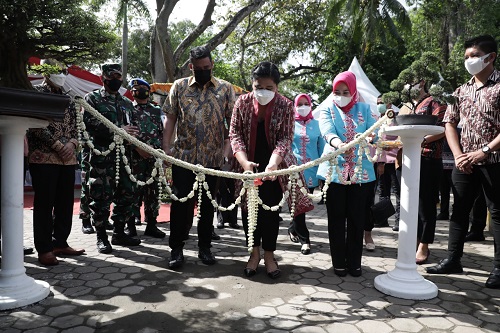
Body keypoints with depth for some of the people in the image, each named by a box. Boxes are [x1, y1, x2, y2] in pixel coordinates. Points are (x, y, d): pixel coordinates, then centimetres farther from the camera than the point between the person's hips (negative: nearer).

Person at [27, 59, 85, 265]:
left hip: (68, 159, 6)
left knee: (66, 203, 8)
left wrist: (72, 143, -3)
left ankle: (60, 243, 20)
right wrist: (58, 146, -14)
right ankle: (44, 249, 8)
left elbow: (75, 126, 17)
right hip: (43, 158, -6)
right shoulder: (36, 92, 0)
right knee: (44, 204, -1)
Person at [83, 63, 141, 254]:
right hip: (102, 155, -5)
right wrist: (118, 130, -19)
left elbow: (133, 128, 24)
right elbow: (90, 123, -12)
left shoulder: (127, 103, 21)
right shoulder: (92, 98, 4)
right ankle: (101, 237, 10)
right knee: (101, 196, -3)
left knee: (126, 194, 8)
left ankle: (119, 232, 22)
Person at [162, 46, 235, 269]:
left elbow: (232, 121, 2)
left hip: (212, 157, 0)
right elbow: (170, 118, 5)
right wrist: (166, 146, -3)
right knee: (180, 202, 2)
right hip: (183, 155, 0)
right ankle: (176, 248, 15)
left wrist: (228, 146, -10)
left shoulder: (225, 88, 4)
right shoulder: (179, 86, 5)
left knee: (207, 203, 10)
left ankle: (204, 247, 23)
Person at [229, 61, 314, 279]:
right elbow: (235, 134, -8)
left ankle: (269, 254, 19)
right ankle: (254, 252, 23)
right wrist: (244, 161, -25)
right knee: (249, 208, 6)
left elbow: (286, 138, -13)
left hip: (273, 167, -1)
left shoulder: (285, 105, -9)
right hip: (248, 166, 2)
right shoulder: (242, 102, -6)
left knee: (271, 210, 3)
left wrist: (274, 162, -31)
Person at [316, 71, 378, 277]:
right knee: (336, 218, 5)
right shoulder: (327, 109, 7)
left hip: (361, 171, 1)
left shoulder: (364, 109, 11)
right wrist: (335, 141, -37)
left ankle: (354, 262, 20)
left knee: (357, 218, 6)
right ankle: (339, 262, 18)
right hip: (334, 170, -1)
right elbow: (326, 129, -14)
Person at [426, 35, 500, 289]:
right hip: (464, 163, 5)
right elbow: (450, 123, 9)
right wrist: (458, 155, -3)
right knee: (459, 211, 9)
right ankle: (453, 259, 20)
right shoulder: (461, 91, 11)